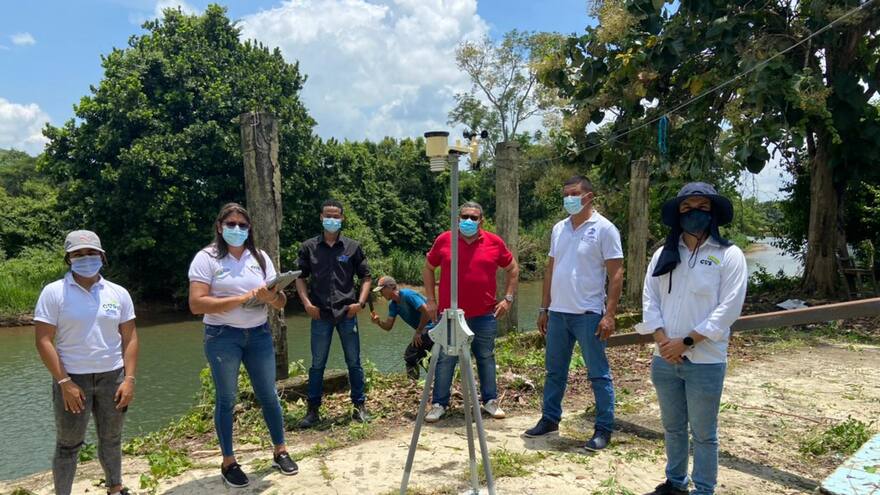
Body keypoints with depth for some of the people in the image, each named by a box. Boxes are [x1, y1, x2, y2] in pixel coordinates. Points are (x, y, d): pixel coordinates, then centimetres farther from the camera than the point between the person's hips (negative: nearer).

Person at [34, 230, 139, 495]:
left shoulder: (118, 293, 3)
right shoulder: (54, 292, -6)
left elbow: (129, 337, 4)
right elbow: (43, 341, -9)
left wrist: (129, 379, -4)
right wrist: (64, 382, -14)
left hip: (112, 376, 3)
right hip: (72, 378, -3)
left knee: (111, 439, 16)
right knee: (68, 444, 6)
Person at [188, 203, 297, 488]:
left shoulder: (260, 257, 6)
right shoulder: (207, 258, -7)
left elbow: (281, 302, 5)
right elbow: (196, 304, -17)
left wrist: (270, 296, -18)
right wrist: (240, 298, -22)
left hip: (259, 334, 4)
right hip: (222, 336, -3)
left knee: (268, 395, 8)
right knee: (226, 399, 6)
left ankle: (280, 452, 24)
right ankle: (228, 462, 20)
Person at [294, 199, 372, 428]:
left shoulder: (352, 247, 3)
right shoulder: (309, 247, 4)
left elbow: (365, 276, 8)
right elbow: (300, 277, 8)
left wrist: (360, 302, -4)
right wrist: (307, 303, -4)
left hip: (347, 313, 0)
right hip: (320, 314, 0)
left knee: (354, 362, 7)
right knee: (317, 364, 7)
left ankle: (360, 406, 19)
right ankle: (313, 411, 17)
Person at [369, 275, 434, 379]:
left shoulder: (408, 295, -20)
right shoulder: (393, 305, 8)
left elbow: (426, 311, -28)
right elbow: (388, 326, 6)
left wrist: (418, 332, -18)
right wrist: (378, 322, -16)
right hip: (423, 330, 10)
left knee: (410, 355, -11)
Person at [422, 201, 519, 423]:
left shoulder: (495, 242, 1)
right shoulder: (444, 240, -2)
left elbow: (513, 269, 12)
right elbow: (428, 268, 10)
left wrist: (508, 298, 5)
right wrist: (430, 300, 4)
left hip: (485, 315, 1)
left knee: (486, 358, 12)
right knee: (445, 360, 5)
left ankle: (490, 400, 25)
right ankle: (439, 404, 17)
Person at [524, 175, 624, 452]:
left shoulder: (604, 229, -7)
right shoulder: (559, 229, 12)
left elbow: (616, 274, -10)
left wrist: (609, 314, -17)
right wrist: (544, 308, 13)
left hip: (588, 314, -6)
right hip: (557, 313, 7)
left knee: (599, 374, 3)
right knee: (554, 371, 15)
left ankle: (604, 429, 13)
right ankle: (550, 419, 28)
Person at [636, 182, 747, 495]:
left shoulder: (729, 256, -5)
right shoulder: (664, 254, 8)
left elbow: (728, 309, -12)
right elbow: (649, 299, 4)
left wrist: (687, 342, -15)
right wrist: (662, 339, -10)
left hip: (705, 362, -4)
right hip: (664, 359, 4)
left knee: (703, 433, 7)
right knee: (672, 427, 18)